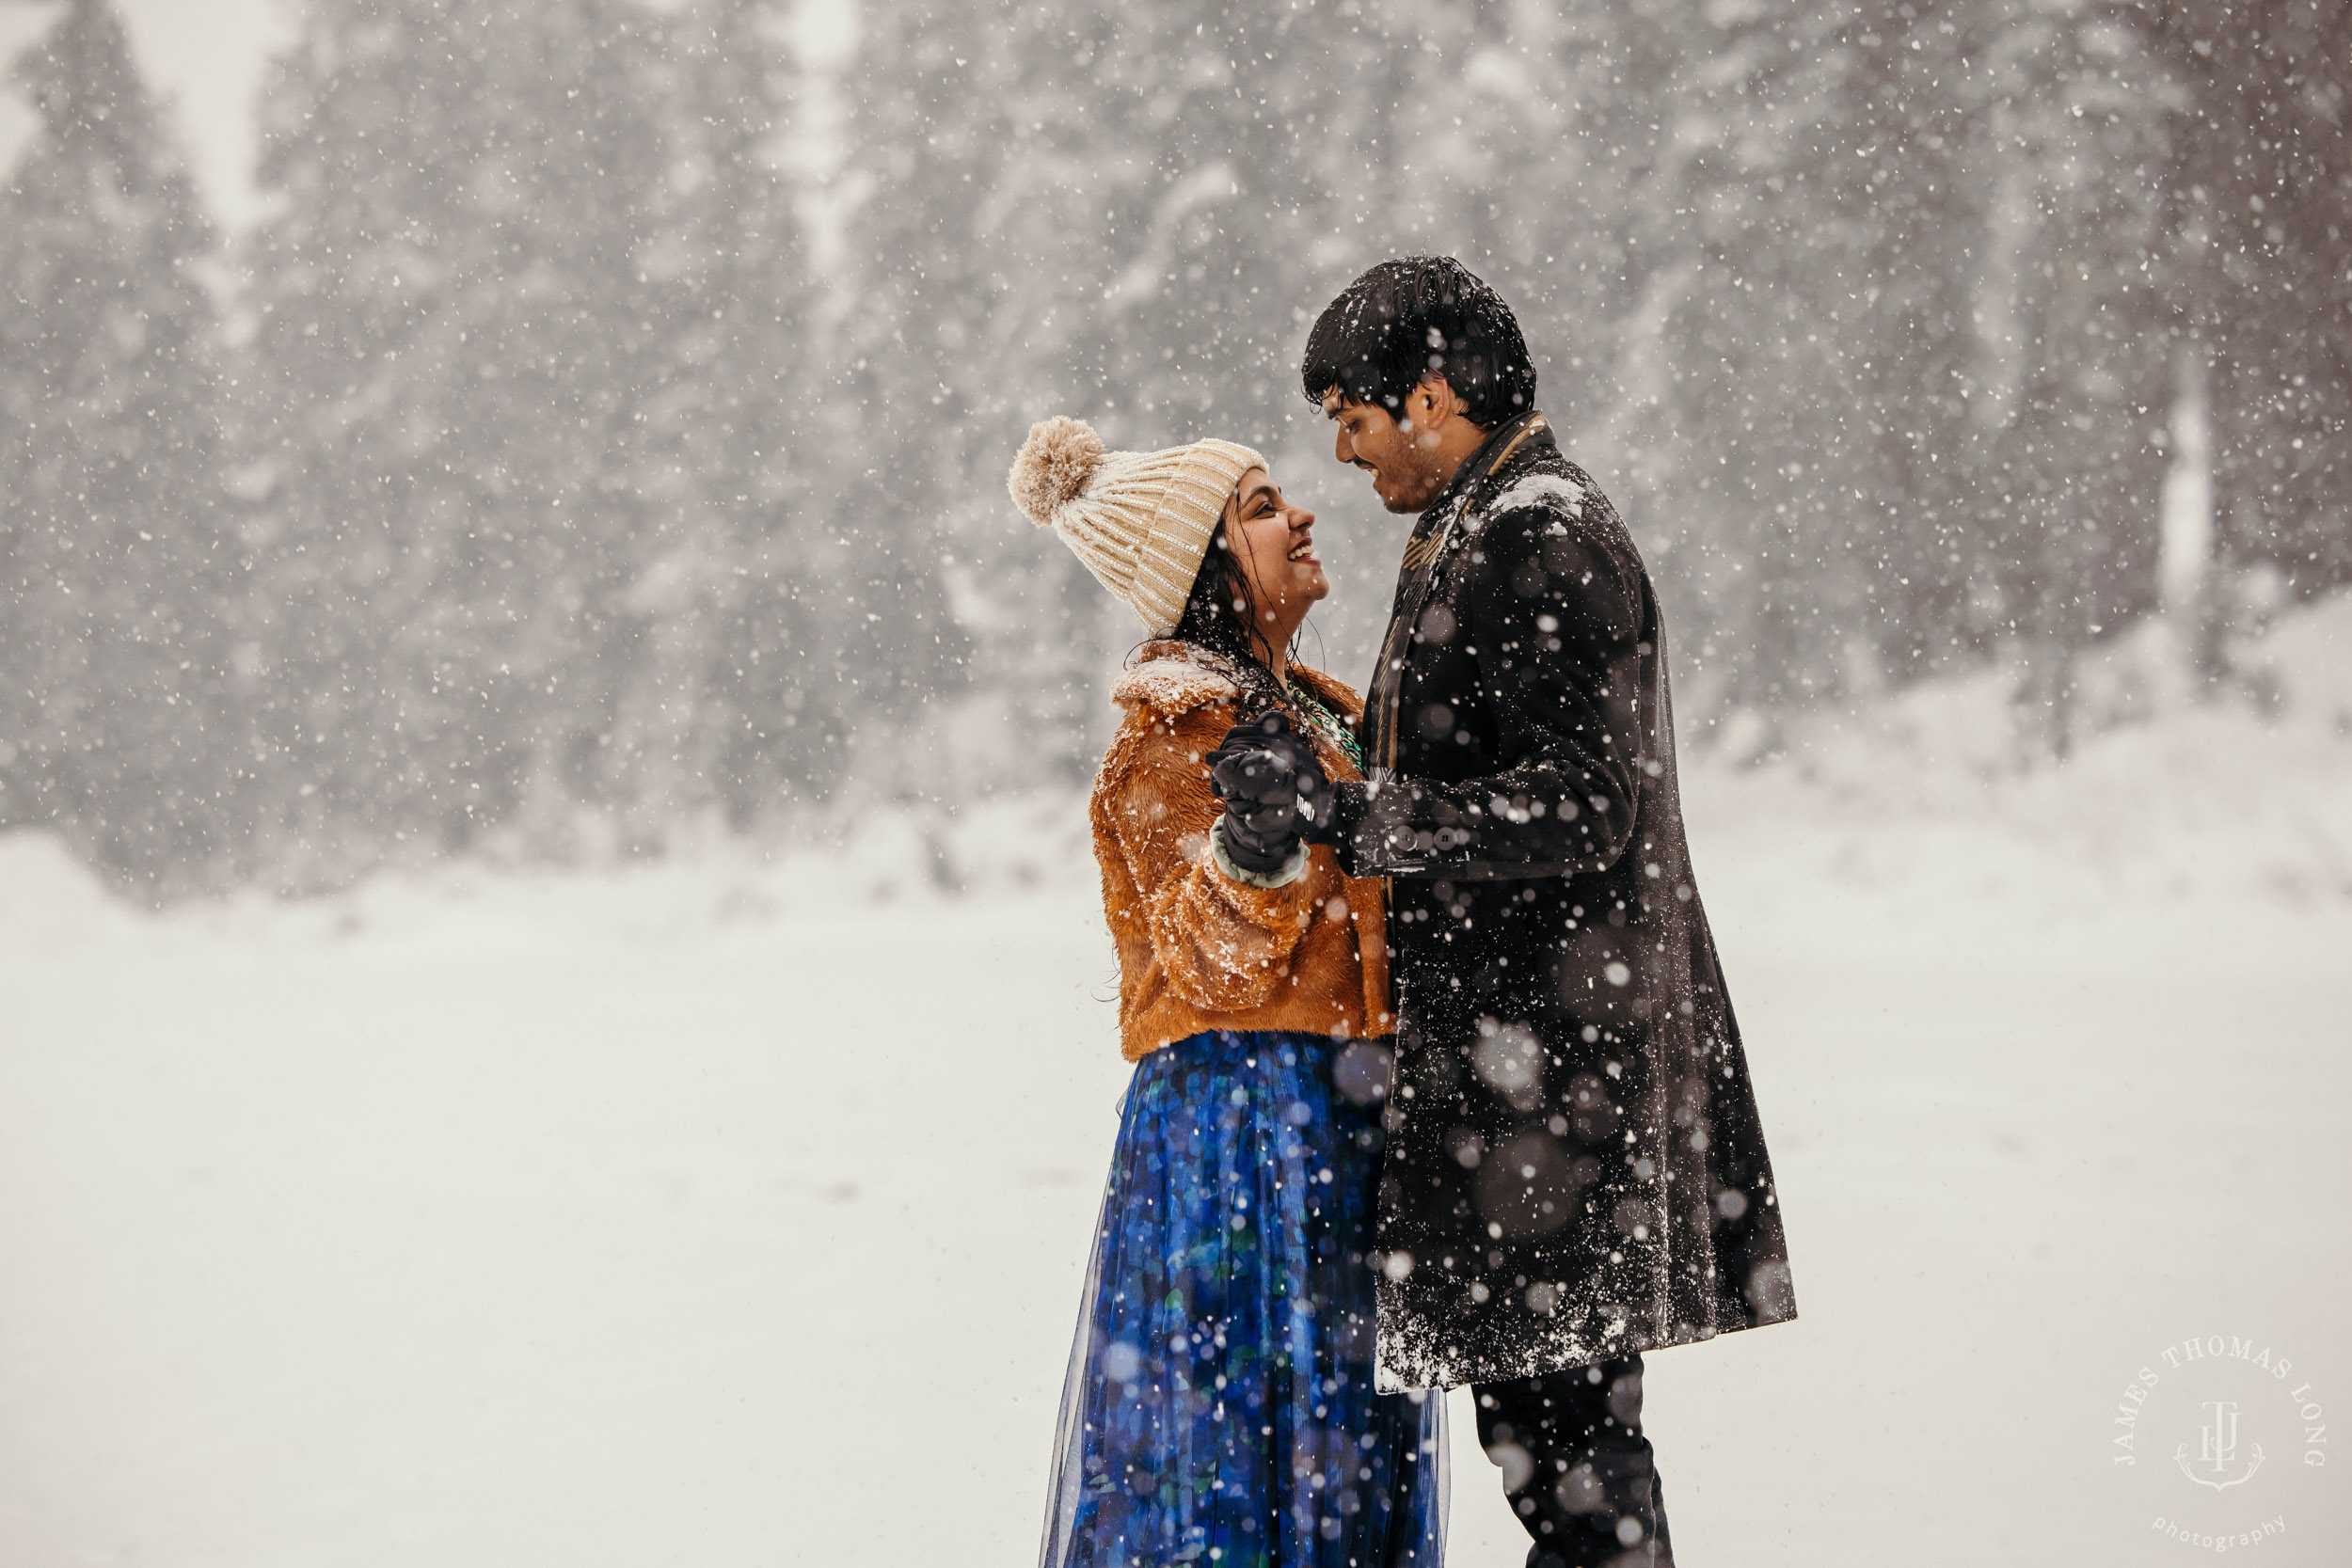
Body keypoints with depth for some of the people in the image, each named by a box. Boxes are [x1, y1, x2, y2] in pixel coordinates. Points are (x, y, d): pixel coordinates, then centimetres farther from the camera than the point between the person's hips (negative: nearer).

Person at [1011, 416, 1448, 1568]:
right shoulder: (1167, 741, -11)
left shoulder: (1314, 716, 16)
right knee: (1237, 1413, -7)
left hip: (1343, 1126, 9)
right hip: (1236, 1119, -9)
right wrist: (1247, 854, -35)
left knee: (1345, 1416, 11)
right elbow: (1211, 960, -20)